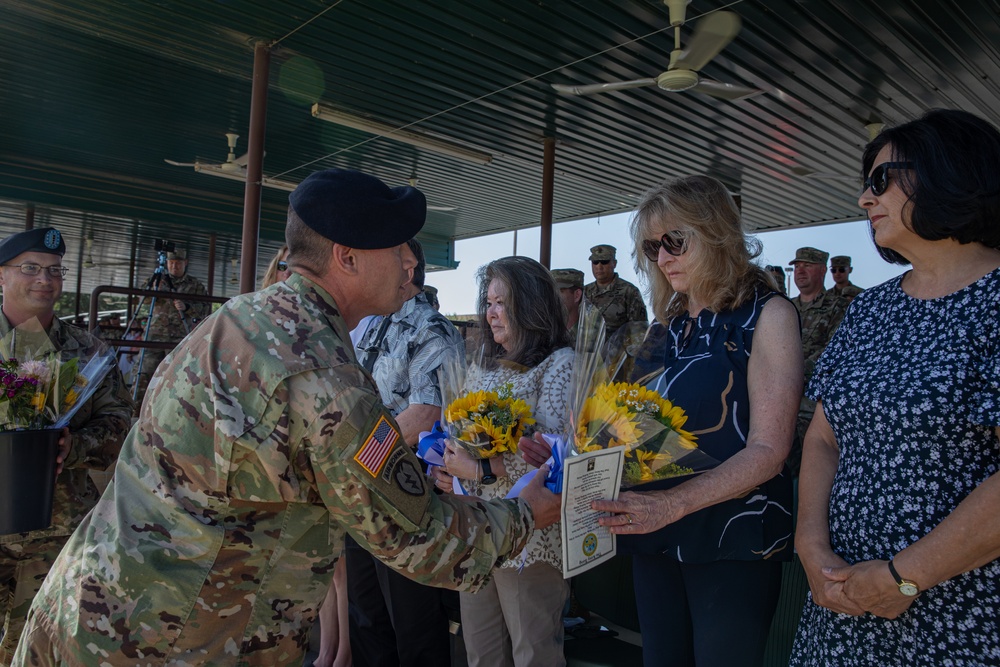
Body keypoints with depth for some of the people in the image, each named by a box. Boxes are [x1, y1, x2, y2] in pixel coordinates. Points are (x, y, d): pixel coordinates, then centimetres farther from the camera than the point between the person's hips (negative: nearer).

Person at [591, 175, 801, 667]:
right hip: (654, 536, 6)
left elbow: (768, 449, -15)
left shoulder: (766, 314, -7)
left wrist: (674, 503, -26)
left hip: (731, 540, -5)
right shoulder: (665, 325, 11)